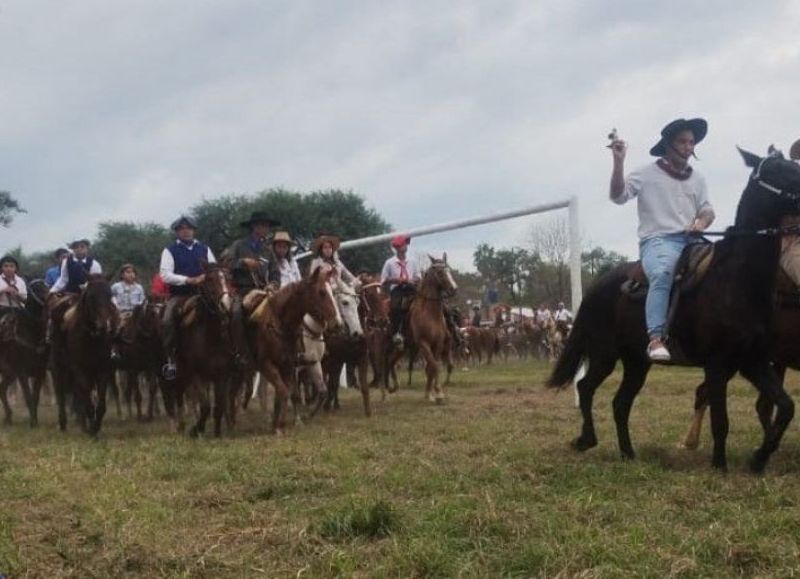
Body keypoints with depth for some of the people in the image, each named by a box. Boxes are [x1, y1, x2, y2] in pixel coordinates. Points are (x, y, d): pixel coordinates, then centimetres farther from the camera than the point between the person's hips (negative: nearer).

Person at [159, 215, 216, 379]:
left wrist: (206, 276, -11)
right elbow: (165, 275, -5)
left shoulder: (205, 249, 16)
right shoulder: (170, 250, 6)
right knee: (167, 322, -26)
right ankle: (171, 361, -18)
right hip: (179, 294, -2)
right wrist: (188, 280, -16)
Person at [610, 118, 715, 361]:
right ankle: (656, 339, -42)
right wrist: (618, 161, -16)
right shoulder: (648, 174, 5)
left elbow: (707, 210, 23)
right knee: (662, 273, -36)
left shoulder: (697, 178, 22)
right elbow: (618, 196, -5)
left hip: (690, 240, 6)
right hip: (658, 240, -6)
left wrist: (702, 221, -2)